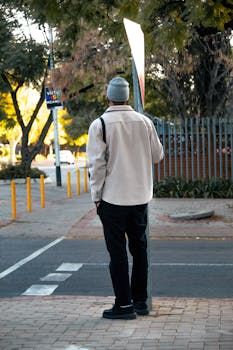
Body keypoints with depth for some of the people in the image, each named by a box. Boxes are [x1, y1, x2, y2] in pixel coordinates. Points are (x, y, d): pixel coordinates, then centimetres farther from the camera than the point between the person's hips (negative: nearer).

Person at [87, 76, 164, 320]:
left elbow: (97, 165, -10)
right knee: (139, 247, 14)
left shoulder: (100, 125, -9)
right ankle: (140, 301, 19)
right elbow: (157, 155, 12)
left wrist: (97, 197, -3)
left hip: (113, 198, -4)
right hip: (140, 197, 4)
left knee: (117, 251, 2)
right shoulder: (144, 122, 3)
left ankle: (124, 304, 4)